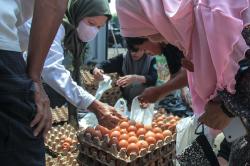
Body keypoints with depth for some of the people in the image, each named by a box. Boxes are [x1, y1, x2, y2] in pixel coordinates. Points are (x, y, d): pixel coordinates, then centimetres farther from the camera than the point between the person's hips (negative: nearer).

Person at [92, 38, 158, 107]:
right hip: (127, 102, 2)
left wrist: (136, 78, -38)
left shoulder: (151, 60, -8)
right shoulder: (123, 58, -3)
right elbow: (105, 64, -11)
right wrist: (96, 70, -34)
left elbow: (153, 79, -22)